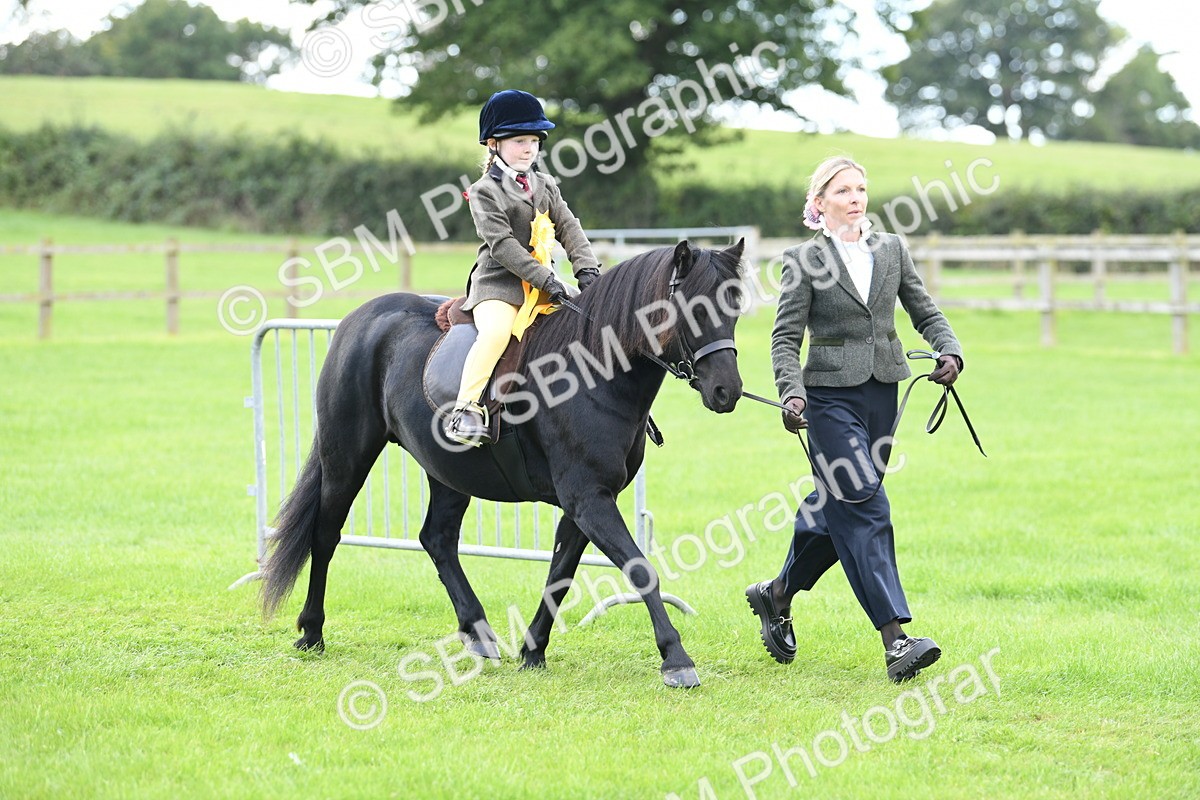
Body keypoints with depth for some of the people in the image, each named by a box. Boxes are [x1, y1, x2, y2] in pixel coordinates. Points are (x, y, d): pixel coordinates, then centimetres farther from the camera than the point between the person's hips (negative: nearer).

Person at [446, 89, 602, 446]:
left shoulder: (545, 187, 17)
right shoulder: (485, 192, -4)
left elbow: (568, 228, 8)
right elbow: (502, 243, -14)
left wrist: (586, 269, -10)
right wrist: (545, 279, -21)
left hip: (543, 282, 7)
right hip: (498, 285, -6)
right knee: (496, 331, -34)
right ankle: (465, 410, -33)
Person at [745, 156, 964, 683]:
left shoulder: (891, 250, 10)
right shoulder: (804, 261, -3)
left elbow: (925, 312, 12)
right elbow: (785, 337, -5)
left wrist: (950, 351, -7)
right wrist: (792, 392, -20)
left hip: (882, 393, 5)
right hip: (831, 396, -5)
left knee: (836, 506, 13)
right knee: (864, 508, -13)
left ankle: (776, 597, 35)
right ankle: (895, 640, -17)